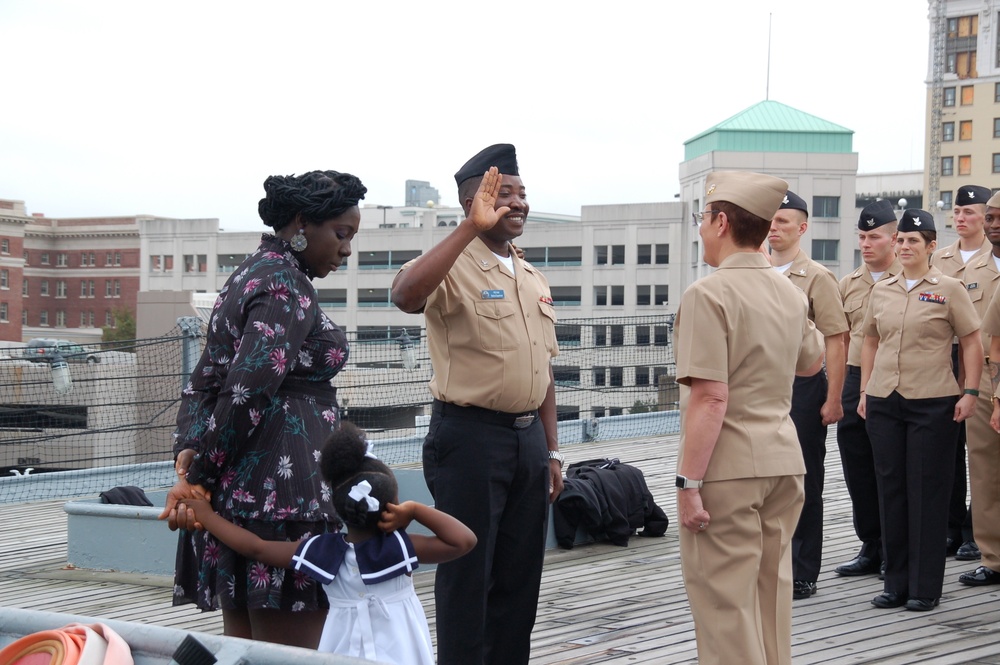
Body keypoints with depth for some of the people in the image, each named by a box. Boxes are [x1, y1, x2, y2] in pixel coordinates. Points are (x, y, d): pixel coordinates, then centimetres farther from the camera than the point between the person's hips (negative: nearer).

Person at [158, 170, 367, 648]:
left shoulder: (249, 276, 19)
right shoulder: (287, 286, -12)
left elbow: (204, 381, 16)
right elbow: (246, 393, -21)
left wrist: (187, 452, 2)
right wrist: (199, 474, -12)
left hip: (236, 493, 10)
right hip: (280, 494, -10)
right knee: (293, 649, -7)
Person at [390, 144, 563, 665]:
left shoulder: (533, 279, 15)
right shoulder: (454, 268, -9)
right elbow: (406, 295, -33)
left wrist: (551, 450, 16)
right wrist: (471, 227, -33)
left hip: (528, 435, 7)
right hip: (470, 435, -7)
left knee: (520, 577, 12)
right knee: (468, 577, -1)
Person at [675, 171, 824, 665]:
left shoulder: (709, 295, -14)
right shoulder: (790, 293, 10)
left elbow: (711, 399, -20)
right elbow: (812, 361, 29)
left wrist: (689, 483, -18)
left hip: (727, 466, -8)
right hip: (784, 459, 8)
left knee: (726, 602, -2)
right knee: (772, 591, 17)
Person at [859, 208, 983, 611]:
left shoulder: (949, 289, -2)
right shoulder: (881, 291, 11)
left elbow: (972, 343, -1)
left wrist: (970, 392, -9)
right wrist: (865, 390, 11)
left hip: (932, 403, -4)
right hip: (883, 402, 4)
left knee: (927, 493, -1)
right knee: (891, 490, 7)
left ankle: (926, 588, 6)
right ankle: (896, 583, 16)